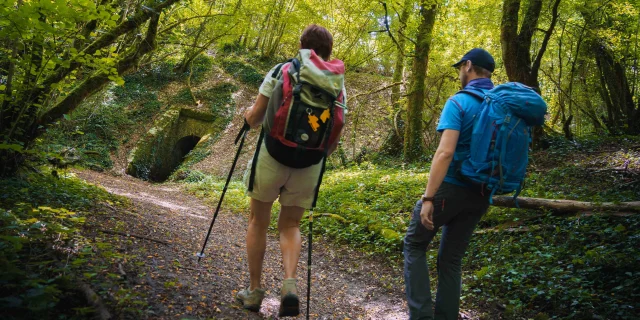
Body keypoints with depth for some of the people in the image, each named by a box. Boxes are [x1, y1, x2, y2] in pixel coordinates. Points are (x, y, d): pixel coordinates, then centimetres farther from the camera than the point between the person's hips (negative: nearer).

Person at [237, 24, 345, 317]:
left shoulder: (280, 71, -1)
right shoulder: (337, 84, 5)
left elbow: (255, 118, -1)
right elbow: (334, 139, 7)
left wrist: (248, 114, 22)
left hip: (273, 156, -2)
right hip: (309, 164, 2)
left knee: (258, 222, 17)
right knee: (290, 226, 18)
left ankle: (254, 291, 23)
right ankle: (290, 283, -4)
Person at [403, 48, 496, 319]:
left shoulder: (459, 102, -13)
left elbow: (445, 152, -23)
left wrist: (428, 197, -22)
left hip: (451, 187, -6)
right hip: (480, 194, 6)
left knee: (414, 244, 11)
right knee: (451, 258, 15)